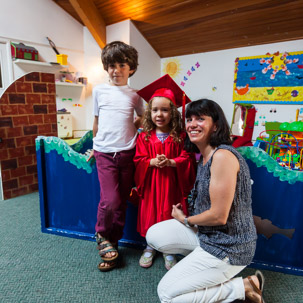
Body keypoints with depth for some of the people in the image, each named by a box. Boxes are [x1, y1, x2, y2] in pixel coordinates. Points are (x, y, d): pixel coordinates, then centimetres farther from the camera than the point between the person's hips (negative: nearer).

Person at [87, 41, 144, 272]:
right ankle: (102, 235, 19)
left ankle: (113, 243, 27)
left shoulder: (134, 95, 5)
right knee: (110, 200, -11)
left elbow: (143, 118, 20)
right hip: (105, 154, -1)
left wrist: (130, 129, 6)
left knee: (122, 202, 7)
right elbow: (96, 122, 13)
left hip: (127, 153, 1)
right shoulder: (99, 90, 5)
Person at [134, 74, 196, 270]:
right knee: (151, 214, 11)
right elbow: (139, 160, -1)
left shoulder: (180, 137, -4)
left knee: (170, 216, 9)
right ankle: (150, 247, 35)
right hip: (151, 184, 1)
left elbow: (188, 159, -7)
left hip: (172, 184, -1)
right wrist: (153, 162, -20)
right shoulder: (144, 137, 0)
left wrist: (170, 162, -23)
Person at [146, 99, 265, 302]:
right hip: (206, 232, 9)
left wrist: (185, 220, -8)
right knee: (154, 235, 6)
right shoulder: (204, 156, 6)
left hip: (228, 247, -8)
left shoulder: (223, 156, -25)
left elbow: (219, 216, -24)